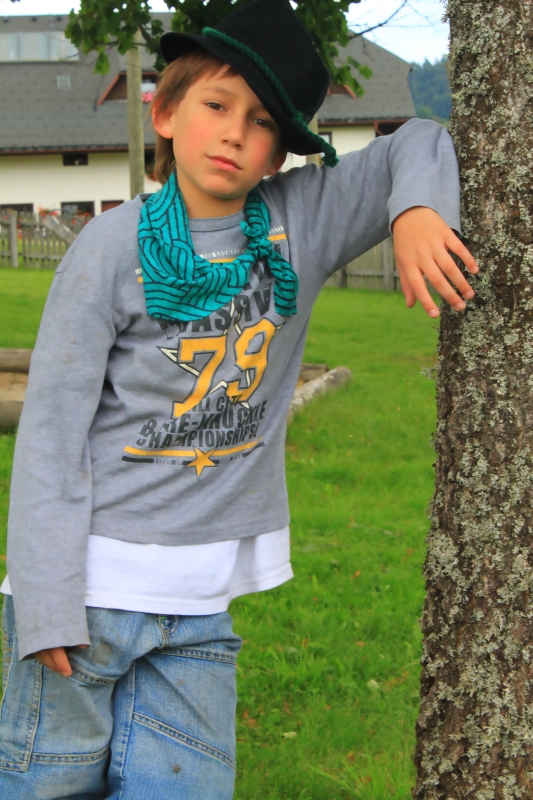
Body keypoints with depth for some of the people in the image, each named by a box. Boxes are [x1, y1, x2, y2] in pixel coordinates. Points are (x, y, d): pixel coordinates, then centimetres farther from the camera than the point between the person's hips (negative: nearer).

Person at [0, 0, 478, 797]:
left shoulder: (300, 222, 1)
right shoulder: (115, 246, -7)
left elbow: (415, 144, 12)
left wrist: (417, 211, -13)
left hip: (199, 598, 3)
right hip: (93, 577, -3)